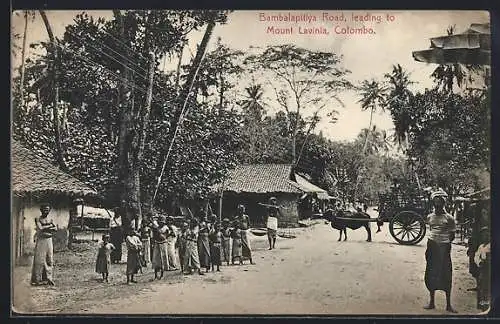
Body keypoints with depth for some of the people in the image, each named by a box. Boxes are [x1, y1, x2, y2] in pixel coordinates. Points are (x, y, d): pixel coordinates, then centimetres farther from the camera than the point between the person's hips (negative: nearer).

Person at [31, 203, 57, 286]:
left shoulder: (50, 219, 11)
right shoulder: (38, 219, -2)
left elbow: (55, 229, -1)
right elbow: (40, 228, -18)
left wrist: (45, 228, -13)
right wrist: (50, 226, -7)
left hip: (49, 240, 5)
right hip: (40, 241, -5)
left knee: (49, 260, 4)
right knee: (39, 260, -4)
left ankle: (48, 278, 10)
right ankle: (37, 279, 1)